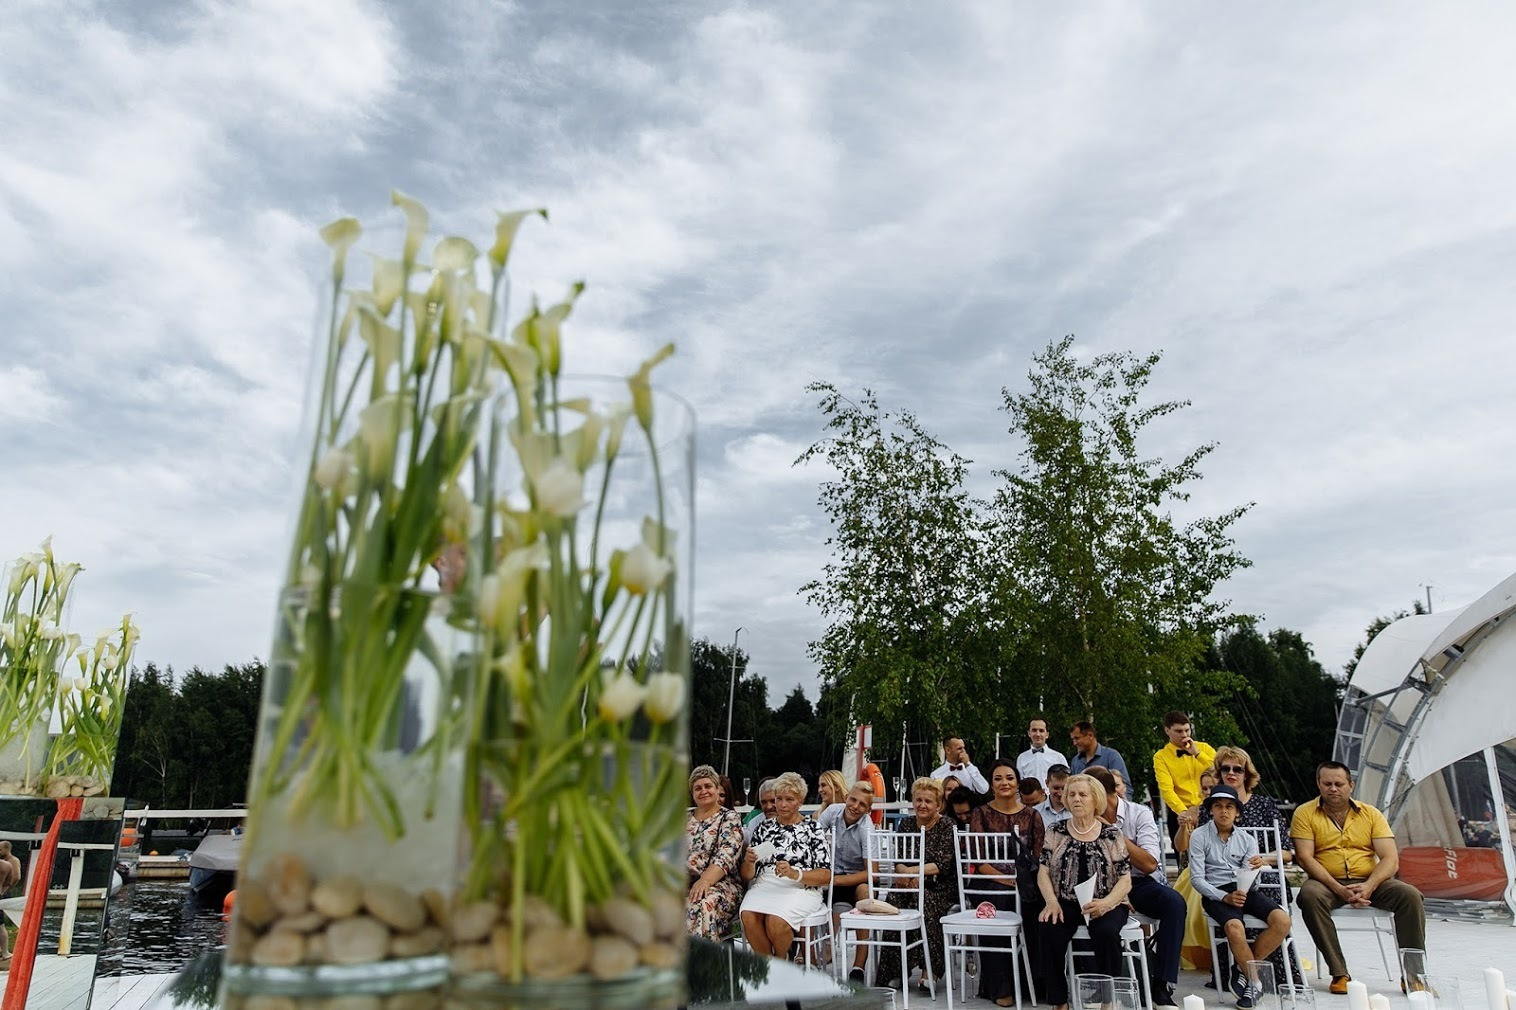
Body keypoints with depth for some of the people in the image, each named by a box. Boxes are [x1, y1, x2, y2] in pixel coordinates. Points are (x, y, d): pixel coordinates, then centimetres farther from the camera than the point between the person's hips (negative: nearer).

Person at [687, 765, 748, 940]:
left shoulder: (729, 818, 6)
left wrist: (704, 881, -25)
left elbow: (726, 855, -9)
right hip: (683, 884, 4)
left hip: (719, 883, -4)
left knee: (702, 906, -39)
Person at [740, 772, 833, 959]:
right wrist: (749, 862, -9)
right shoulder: (764, 827, 16)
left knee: (776, 921, -33)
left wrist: (795, 874, -17)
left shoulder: (813, 829, 7)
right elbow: (747, 876, 15)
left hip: (800, 889, -2)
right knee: (749, 917, -31)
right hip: (764, 886, 3)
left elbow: (825, 876, -1)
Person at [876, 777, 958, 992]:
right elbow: (898, 861, 5)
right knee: (894, 900, -28)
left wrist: (913, 871, -20)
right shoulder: (905, 824, 12)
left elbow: (944, 864, -10)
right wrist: (905, 873, -17)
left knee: (924, 902, -34)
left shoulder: (947, 825, 0)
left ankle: (929, 970, -24)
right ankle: (895, 970, -25)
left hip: (939, 888, -3)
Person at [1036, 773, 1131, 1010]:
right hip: (1065, 903, 1)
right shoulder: (1055, 832, 8)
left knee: (1106, 932, -33)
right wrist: (1051, 901, -16)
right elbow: (1043, 871, 3)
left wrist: (1105, 903, -18)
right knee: (1049, 929, -30)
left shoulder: (1111, 835, 5)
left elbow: (1125, 880, 1)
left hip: (1105, 905, -1)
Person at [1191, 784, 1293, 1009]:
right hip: (1216, 892, -4)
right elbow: (1197, 879, -4)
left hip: (1245, 890, 5)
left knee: (1282, 921, -22)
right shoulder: (1199, 836, 1)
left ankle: (1243, 969, -4)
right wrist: (1226, 897, -18)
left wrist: (1257, 867, -19)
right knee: (1235, 927, -34)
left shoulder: (1247, 839, 14)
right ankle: (1254, 982, -7)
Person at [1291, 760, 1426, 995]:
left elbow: (1390, 859, -1)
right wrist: (1339, 889, -21)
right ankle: (1339, 974, -27)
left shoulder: (1371, 814, 8)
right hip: (1327, 883, -2)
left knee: (1410, 895, -24)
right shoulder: (1305, 813, 1)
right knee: (1309, 895, -34)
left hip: (1369, 882, 2)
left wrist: (1369, 886, -19)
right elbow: (1305, 857, -9)